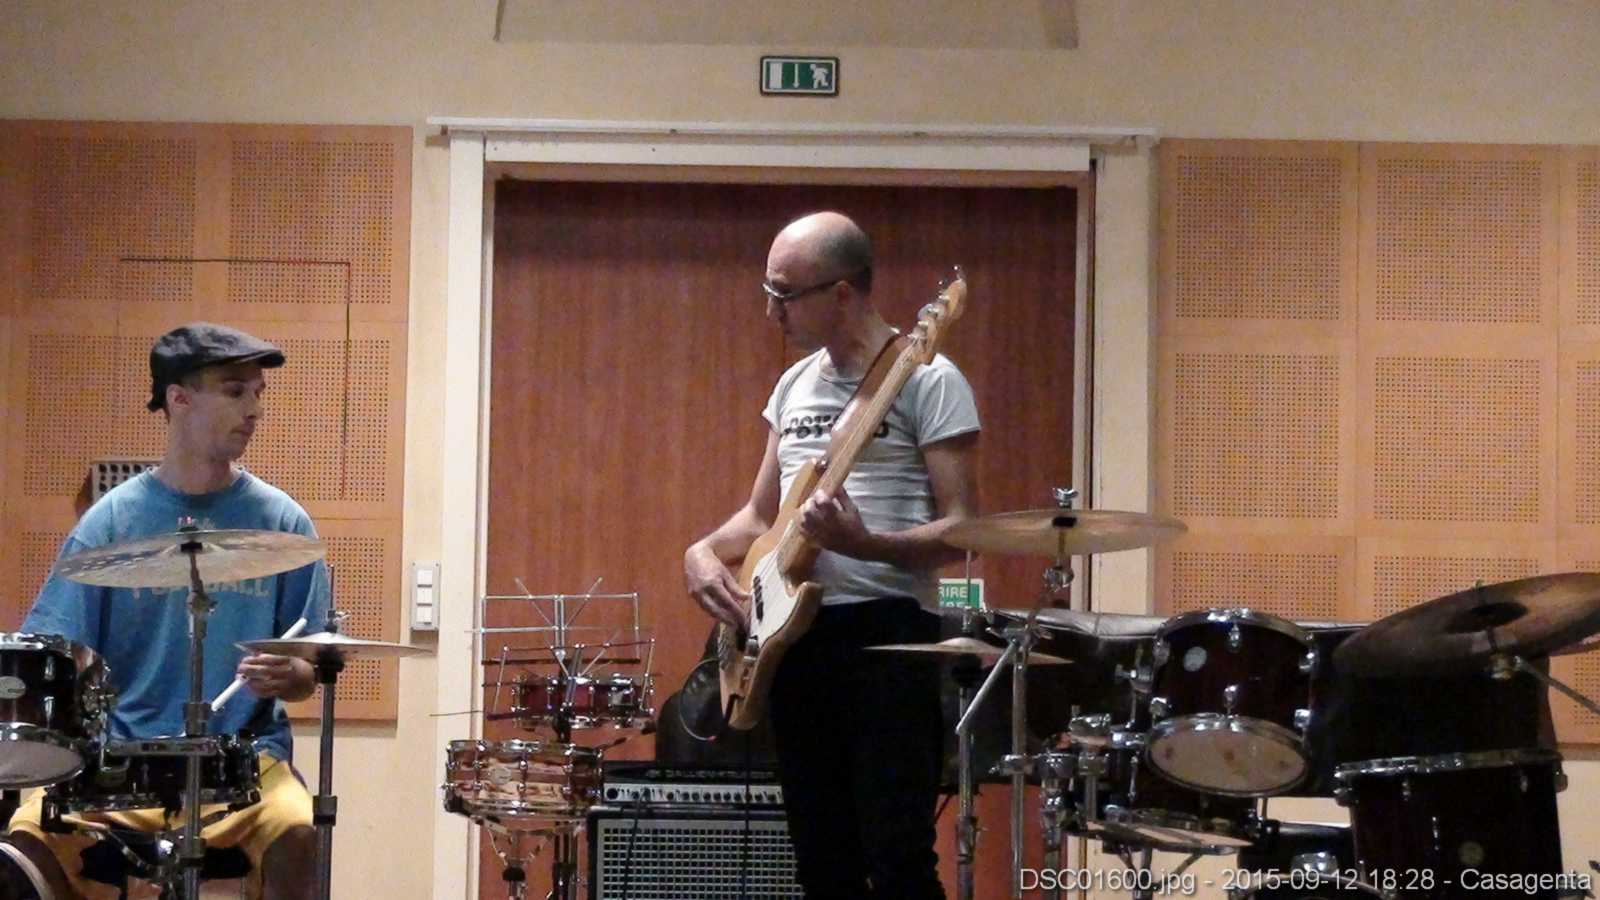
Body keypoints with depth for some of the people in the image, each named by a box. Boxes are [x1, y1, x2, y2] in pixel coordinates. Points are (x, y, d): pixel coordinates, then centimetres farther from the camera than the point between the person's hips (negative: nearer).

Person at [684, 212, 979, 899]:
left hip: (888, 630, -7)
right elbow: (759, 516, 23)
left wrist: (862, 545, -27)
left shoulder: (927, 381, -6)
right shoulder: (794, 385, 16)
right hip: (795, 632, 7)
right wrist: (705, 551, 2)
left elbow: (961, 530, -11)